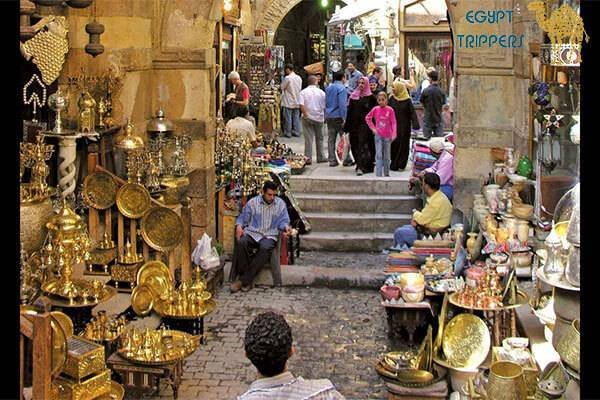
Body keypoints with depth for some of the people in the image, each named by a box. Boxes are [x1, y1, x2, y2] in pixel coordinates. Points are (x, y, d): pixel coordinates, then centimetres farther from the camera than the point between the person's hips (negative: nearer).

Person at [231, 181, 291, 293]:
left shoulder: (281, 204, 9)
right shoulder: (252, 202, 7)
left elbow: (283, 221, 6)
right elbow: (243, 218, 8)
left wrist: (286, 227, -18)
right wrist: (239, 226, -14)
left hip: (269, 236, 0)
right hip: (252, 233, 1)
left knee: (265, 247, -36)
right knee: (241, 242, -34)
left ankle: (244, 279, -31)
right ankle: (245, 277, -24)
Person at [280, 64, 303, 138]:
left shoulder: (287, 78, -15)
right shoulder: (299, 78, 5)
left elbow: (282, 87, -7)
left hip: (288, 102, -6)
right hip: (297, 102, 6)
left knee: (288, 118, 0)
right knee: (296, 117, 10)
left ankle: (288, 133, 4)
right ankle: (296, 132, 13)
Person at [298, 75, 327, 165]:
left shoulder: (303, 92, -2)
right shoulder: (321, 92, 0)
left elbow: (301, 105, -15)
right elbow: (325, 106, 2)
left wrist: (305, 114, -11)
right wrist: (325, 118, 12)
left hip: (308, 118, -1)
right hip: (319, 118, 1)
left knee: (308, 139, 0)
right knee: (319, 138, 14)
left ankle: (308, 158, -2)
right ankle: (320, 157, 19)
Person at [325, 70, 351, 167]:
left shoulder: (328, 88, 13)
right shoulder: (341, 88, -10)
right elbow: (342, 105, -16)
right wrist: (344, 118, -16)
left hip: (329, 117, 7)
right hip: (338, 116, -7)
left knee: (331, 139, 7)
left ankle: (332, 160, 6)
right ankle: (347, 160, 1)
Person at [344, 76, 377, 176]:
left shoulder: (370, 97, -2)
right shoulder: (353, 95, 12)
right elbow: (350, 111, 12)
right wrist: (346, 125, 8)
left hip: (364, 124, -5)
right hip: (354, 124, 5)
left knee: (362, 145, -12)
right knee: (355, 145, 7)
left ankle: (361, 167, -16)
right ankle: (360, 165, 19)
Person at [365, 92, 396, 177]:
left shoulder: (390, 110, -5)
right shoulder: (375, 109, -1)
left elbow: (393, 122, -4)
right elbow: (367, 118, 11)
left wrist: (393, 134, -11)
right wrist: (373, 128, 3)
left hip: (387, 136, 0)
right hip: (378, 135, 0)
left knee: (386, 156, 10)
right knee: (378, 155, -5)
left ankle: (386, 174, 22)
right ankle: (378, 175, -6)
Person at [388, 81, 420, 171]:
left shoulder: (407, 100, -5)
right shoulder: (392, 99, 4)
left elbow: (413, 113, -8)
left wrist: (415, 125, -19)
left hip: (404, 126, -2)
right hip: (393, 126, 2)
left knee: (403, 145, 2)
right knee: (394, 145, 1)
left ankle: (401, 165, 9)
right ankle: (394, 164, 10)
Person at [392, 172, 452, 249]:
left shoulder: (436, 201, -27)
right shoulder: (437, 196, 6)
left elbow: (422, 220, -22)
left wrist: (415, 213, -1)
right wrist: (416, 218, -1)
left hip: (432, 235, -10)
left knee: (399, 233, -6)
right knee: (402, 229, 19)